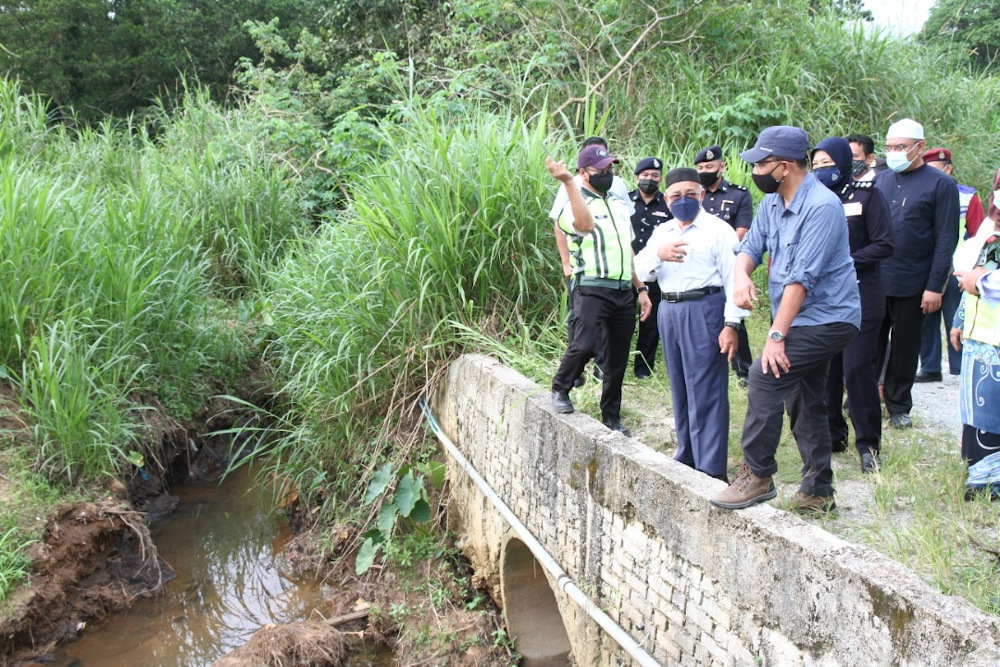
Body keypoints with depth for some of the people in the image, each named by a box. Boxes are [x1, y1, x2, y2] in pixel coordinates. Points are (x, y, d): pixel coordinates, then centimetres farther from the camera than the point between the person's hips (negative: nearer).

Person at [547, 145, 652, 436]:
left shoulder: (620, 206, 20)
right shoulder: (576, 205, -3)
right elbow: (585, 224, -29)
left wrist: (641, 289, 20)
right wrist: (568, 182, -34)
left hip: (625, 292, 7)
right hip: (593, 289, -6)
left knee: (618, 358, 8)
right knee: (585, 345, -23)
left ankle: (611, 418, 20)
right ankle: (560, 389, 5)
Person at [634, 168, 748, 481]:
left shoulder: (718, 229, -4)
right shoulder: (661, 232, 16)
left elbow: (733, 278, -10)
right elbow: (641, 271, 8)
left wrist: (732, 324, -17)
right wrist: (658, 254, -13)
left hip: (704, 311, -7)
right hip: (669, 311, 7)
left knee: (706, 392, -6)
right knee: (680, 390, 14)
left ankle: (712, 470, -2)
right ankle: (687, 458, 26)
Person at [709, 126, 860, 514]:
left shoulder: (822, 206, -21)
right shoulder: (771, 203, 6)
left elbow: (802, 277, -24)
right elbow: (751, 246, 7)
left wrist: (776, 336, -25)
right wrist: (741, 276, -18)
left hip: (827, 319, -9)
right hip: (803, 321, 9)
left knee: (765, 376, -20)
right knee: (805, 405, 13)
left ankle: (757, 475, -11)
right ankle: (817, 493, 24)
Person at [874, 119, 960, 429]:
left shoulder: (941, 185, -4)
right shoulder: (881, 180, 9)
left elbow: (945, 240, -7)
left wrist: (935, 286, -12)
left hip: (911, 284, -3)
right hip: (873, 280, 3)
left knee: (904, 346, 9)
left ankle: (898, 406, 22)